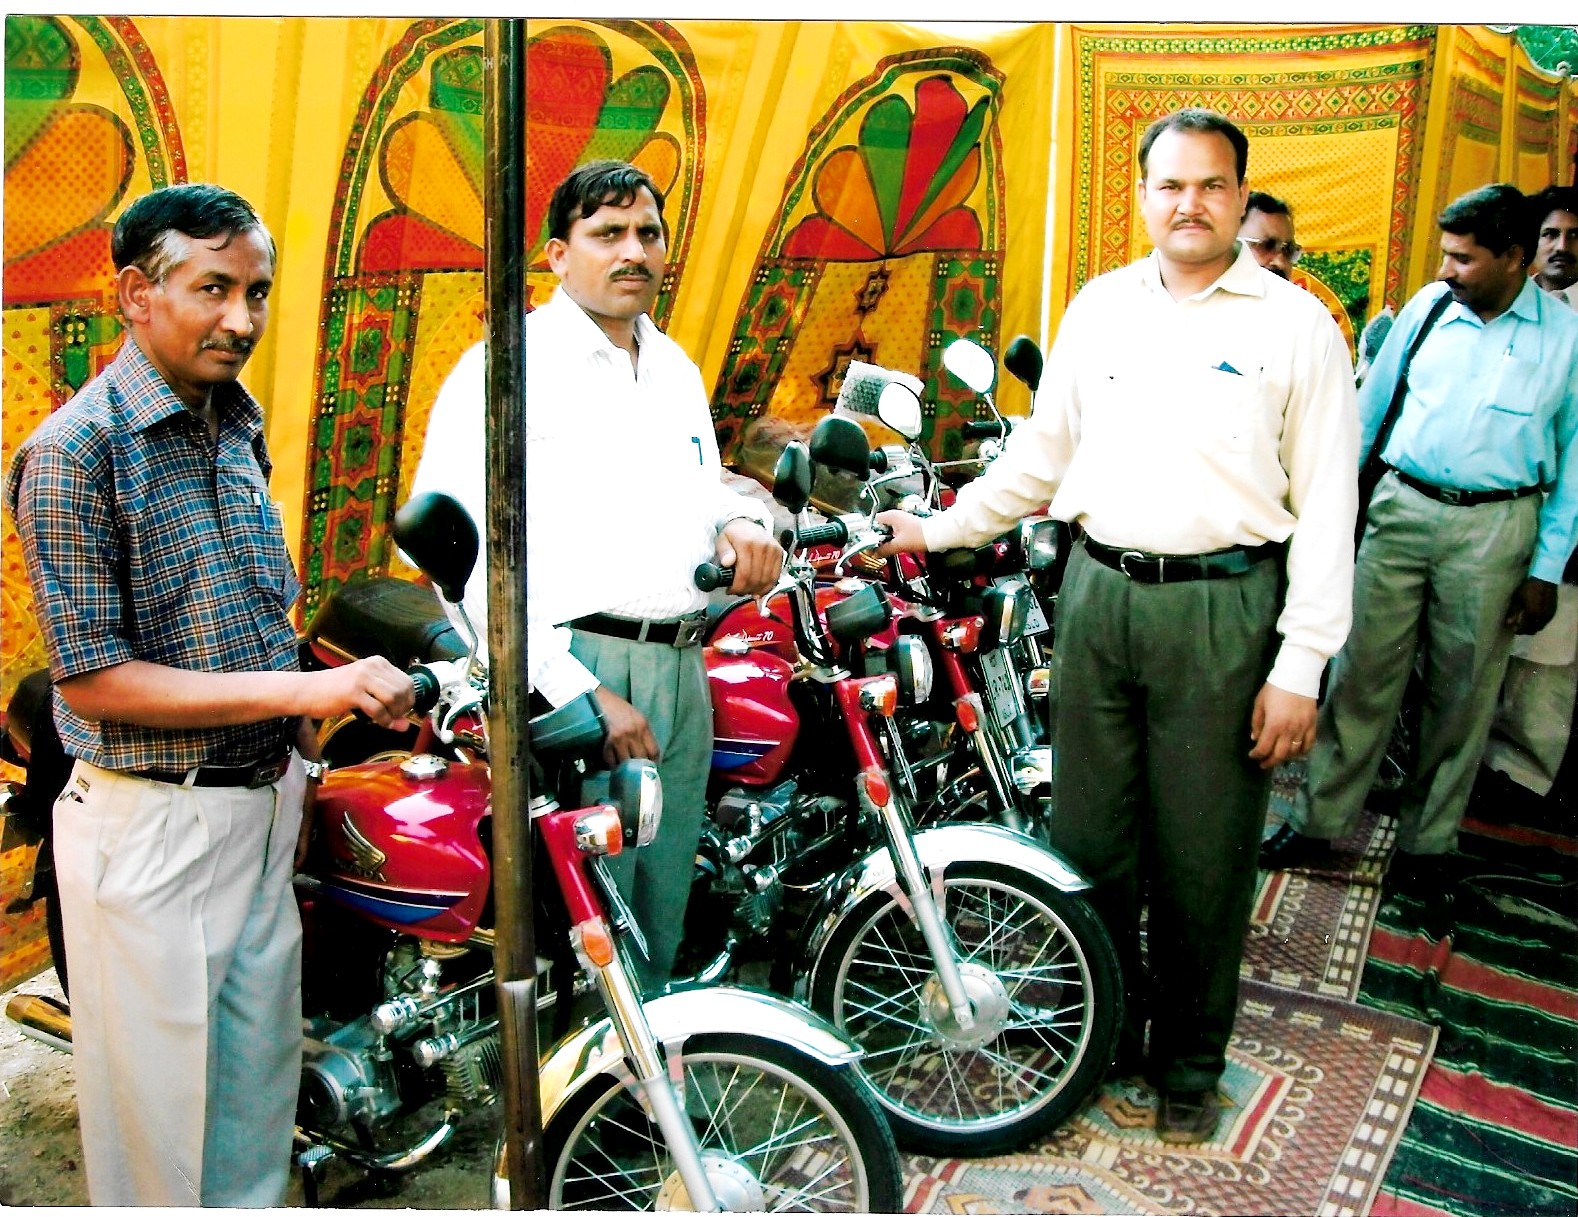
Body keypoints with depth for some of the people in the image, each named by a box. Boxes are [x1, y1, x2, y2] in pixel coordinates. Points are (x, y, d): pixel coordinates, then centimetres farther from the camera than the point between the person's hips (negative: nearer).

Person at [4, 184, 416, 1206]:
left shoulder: (239, 427, 9)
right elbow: (93, 678, -19)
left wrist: (306, 749, 9)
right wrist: (305, 688, -25)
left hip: (263, 808, 7)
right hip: (149, 825, -7)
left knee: (261, 1083, 20)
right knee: (161, 1120, 8)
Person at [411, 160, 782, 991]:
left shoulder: (676, 368, 19)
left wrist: (740, 524, 6)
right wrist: (580, 695, -20)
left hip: (682, 673, 8)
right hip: (570, 670, -7)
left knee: (659, 927, 17)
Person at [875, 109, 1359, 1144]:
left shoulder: (1295, 322, -2)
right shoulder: (1101, 306, 10)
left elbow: (1326, 507, -4)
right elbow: (1042, 453, 18)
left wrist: (1299, 667, -9)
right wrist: (938, 528, 12)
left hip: (1222, 607, -3)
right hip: (1099, 592, 4)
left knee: (1203, 856, 6)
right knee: (1089, 836, 11)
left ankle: (1191, 1063, 27)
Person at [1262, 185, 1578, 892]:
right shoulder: (1428, 307, 3)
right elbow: (1372, 404, 12)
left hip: (1495, 528, -1)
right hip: (1401, 508, 1)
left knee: (1461, 694, 8)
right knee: (1362, 672, 3)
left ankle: (1426, 842, 23)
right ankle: (1318, 819, 14)